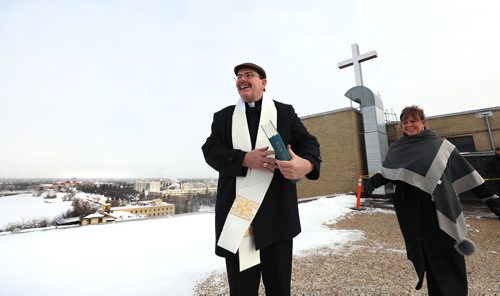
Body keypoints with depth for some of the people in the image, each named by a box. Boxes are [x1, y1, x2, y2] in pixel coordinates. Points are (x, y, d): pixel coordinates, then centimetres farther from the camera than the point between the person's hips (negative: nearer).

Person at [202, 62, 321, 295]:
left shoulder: (285, 112, 11)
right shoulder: (223, 116, 13)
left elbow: (308, 142, 1)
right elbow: (210, 150, 1)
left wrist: (306, 164, -23)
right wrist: (245, 159, -17)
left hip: (277, 213, 0)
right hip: (237, 212, 1)